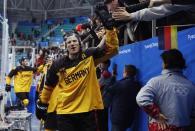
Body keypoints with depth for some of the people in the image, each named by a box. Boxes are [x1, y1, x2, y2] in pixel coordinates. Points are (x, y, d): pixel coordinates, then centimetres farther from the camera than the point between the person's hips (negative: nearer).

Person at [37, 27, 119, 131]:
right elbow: (49, 86, 13)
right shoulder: (58, 64, 0)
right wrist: (42, 102, 20)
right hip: (65, 113, 0)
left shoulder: (90, 56, 1)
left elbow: (112, 49, -6)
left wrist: (110, 29, -15)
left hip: (87, 111, 0)